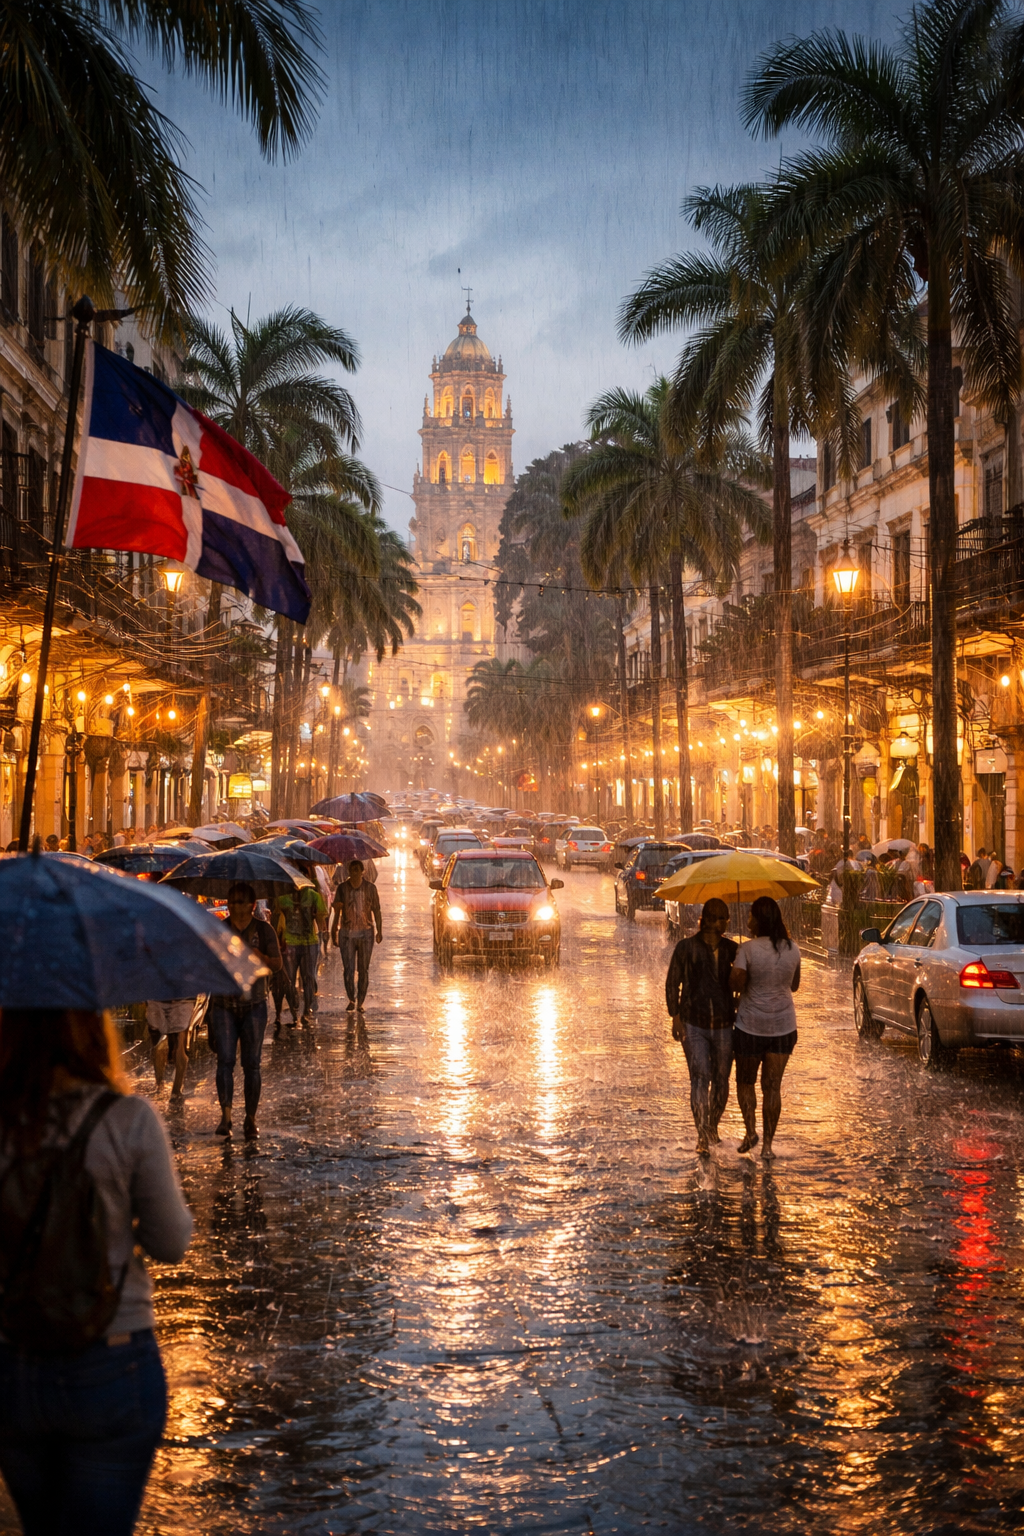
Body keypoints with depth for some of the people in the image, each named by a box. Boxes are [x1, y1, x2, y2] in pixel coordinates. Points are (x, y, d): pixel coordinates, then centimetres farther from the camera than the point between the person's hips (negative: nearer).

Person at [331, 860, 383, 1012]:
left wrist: (379, 930, -3)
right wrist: (334, 931, -6)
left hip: (365, 933, 0)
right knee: (348, 969, -6)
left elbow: (376, 910, 3)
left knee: (363, 970, 5)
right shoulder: (342, 888, 0)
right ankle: (351, 999, 10)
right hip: (347, 933, 0)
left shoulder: (370, 888, -1)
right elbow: (337, 911, 0)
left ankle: (360, 1002, 14)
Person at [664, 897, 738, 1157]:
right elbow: (672, 983, 1)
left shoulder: (733, 950, 3)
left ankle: (713, 1127, 30)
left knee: (721, 1081, 7)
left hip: (724, 1026, 3)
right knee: (700, 1078, -12)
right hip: (694, 1025, -2)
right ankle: (702, 1137, -9)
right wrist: (675, 1016, -5)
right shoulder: (686, 947, -3)